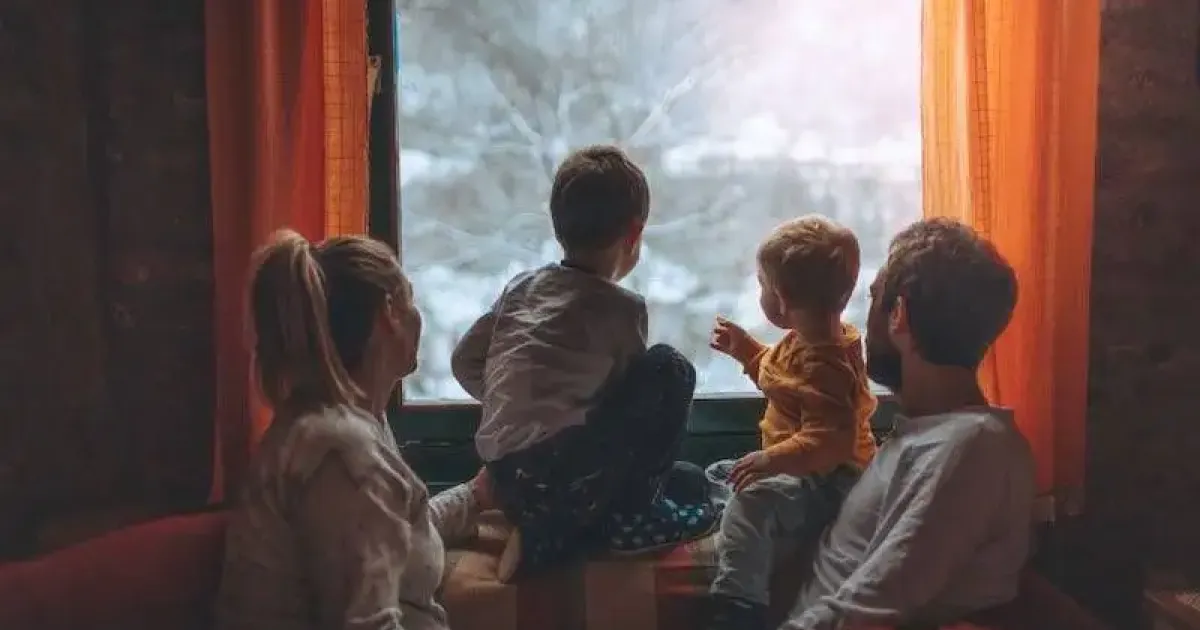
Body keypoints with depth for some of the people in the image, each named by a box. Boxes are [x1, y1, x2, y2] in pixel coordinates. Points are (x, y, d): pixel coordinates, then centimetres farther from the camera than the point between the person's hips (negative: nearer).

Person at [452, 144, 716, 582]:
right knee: (669, 370, 2)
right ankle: (632, 515, 7)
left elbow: (465, 363, 17)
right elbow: (631, 394, 6)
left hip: (506, 486, 7)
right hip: (563, 479, -7)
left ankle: (553, 534, 9)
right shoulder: (622, 308, -2)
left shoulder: (522, 286, 15)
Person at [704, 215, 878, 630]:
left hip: (826, 479, -12)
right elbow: (782, 378, 28)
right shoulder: (808, 341, 7)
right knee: (718, 476, 21)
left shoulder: (825, 365, -28)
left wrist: (773, 460, -43)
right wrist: (746, 349, 22)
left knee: (751, 501, -36)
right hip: (798, 468, 12)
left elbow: (832, 440, -36)